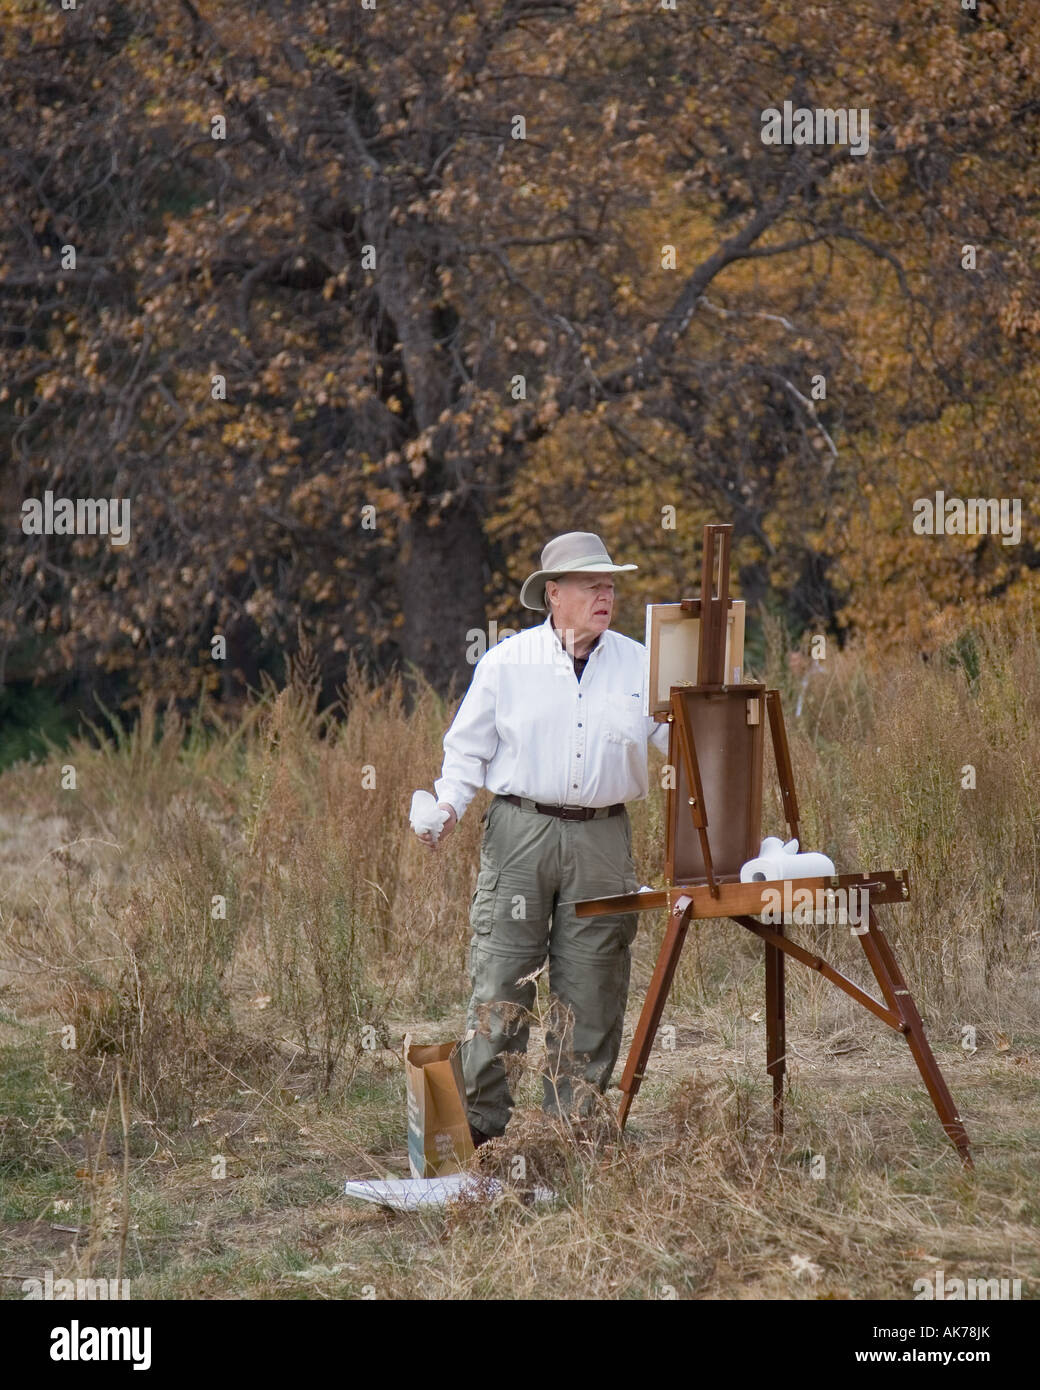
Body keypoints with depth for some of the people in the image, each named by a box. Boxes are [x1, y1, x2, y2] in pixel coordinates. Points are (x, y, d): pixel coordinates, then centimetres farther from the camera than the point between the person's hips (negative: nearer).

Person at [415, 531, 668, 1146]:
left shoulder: (639, 665, 10)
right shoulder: (506, 663, 5)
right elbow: (468, 747, 10)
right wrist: (450, 806, -5)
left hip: (603, 839, 2)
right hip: (520, 831, -2)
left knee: (590, 991, 3)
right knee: (501, 981, -6)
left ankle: (573, 1127, 10)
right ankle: (482, 1121, 0)